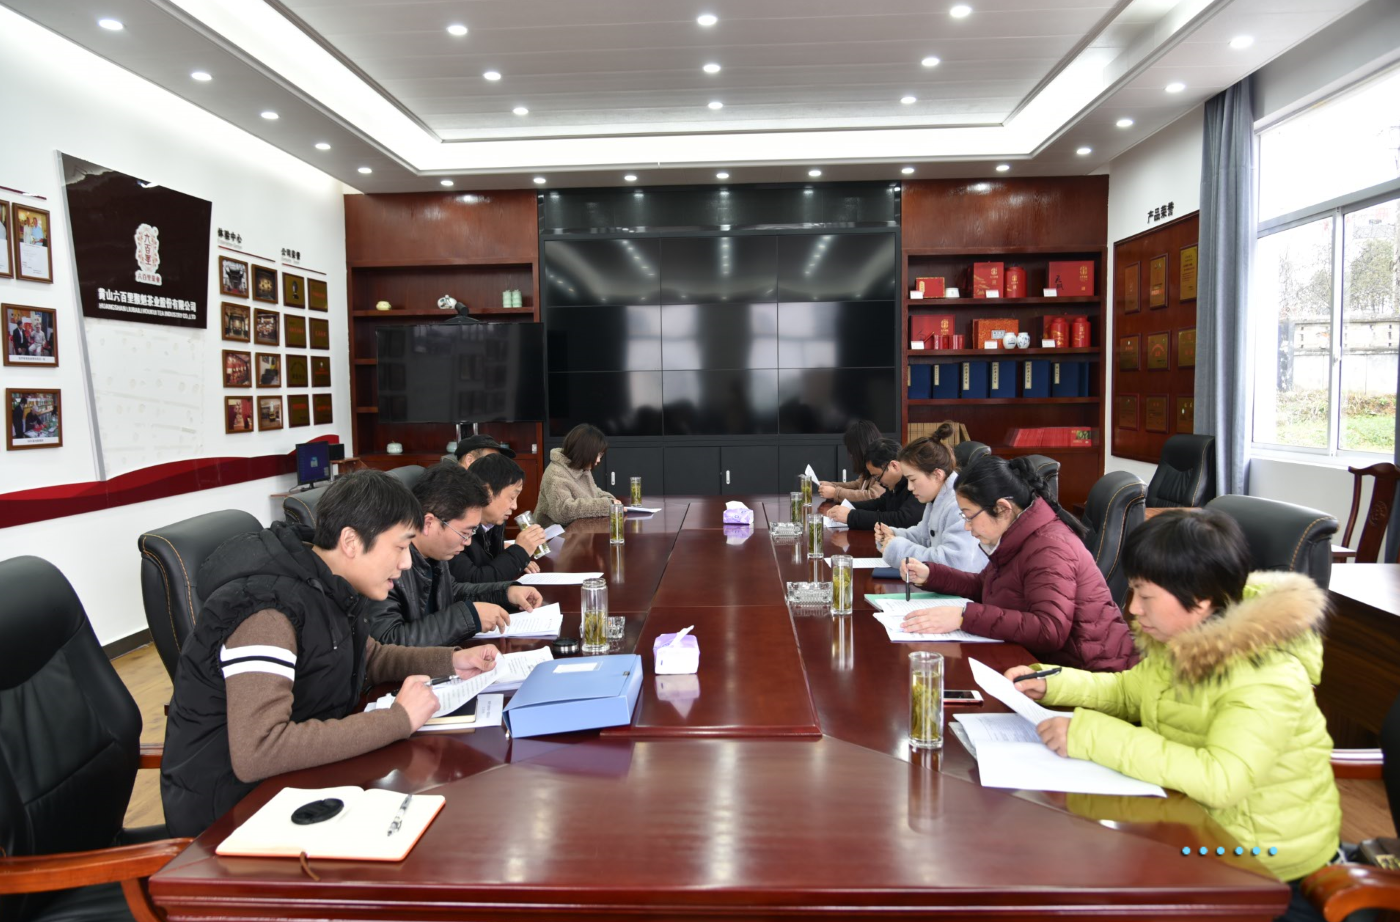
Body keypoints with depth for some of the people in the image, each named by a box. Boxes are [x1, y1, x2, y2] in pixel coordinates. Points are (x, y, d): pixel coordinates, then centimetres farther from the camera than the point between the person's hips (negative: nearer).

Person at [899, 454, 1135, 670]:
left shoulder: (1049, 548, -21)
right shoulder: (1017, 539, 9)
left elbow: (1050, 631, -31)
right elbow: (984, 586, 24)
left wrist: (964, 617, -33)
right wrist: (930, 574, 10)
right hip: (1044, 661, 9)